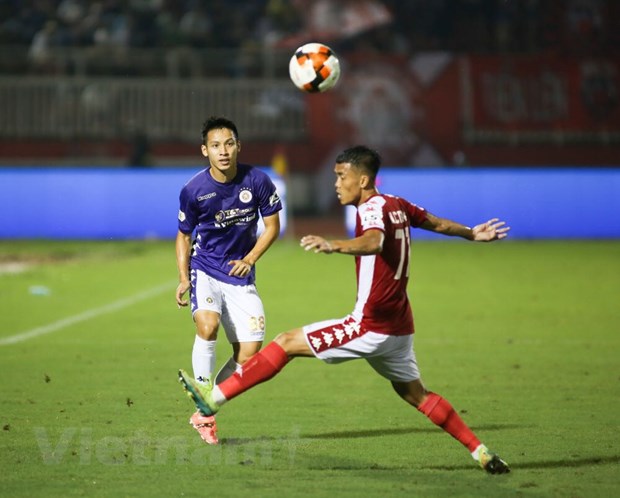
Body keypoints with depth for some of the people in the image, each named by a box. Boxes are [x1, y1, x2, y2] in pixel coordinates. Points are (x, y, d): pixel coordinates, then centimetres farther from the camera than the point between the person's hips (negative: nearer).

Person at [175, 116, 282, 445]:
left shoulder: (257, 181, -10)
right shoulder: (193, 190, -10)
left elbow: (272, 225, 2)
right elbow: (184, 235, 5)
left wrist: (249, 259, -11)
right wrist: (183, 278, -6)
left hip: (240, 275, 2)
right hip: (205, 270, -2)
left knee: (249, 353, -5)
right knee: (207, 325, -30)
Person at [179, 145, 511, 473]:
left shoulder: (372, 208, -15)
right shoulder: (396, 205, 11)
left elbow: (373, 242, -38)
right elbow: (436, 223, 28)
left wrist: (334, 246, -56)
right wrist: (471, 234, 47)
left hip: (370, 327, -9)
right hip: (399, 327, 9)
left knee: (288, 343, -8)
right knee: (414, 393, 23)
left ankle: (214, 397, -12)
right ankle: (482, 454, 21)